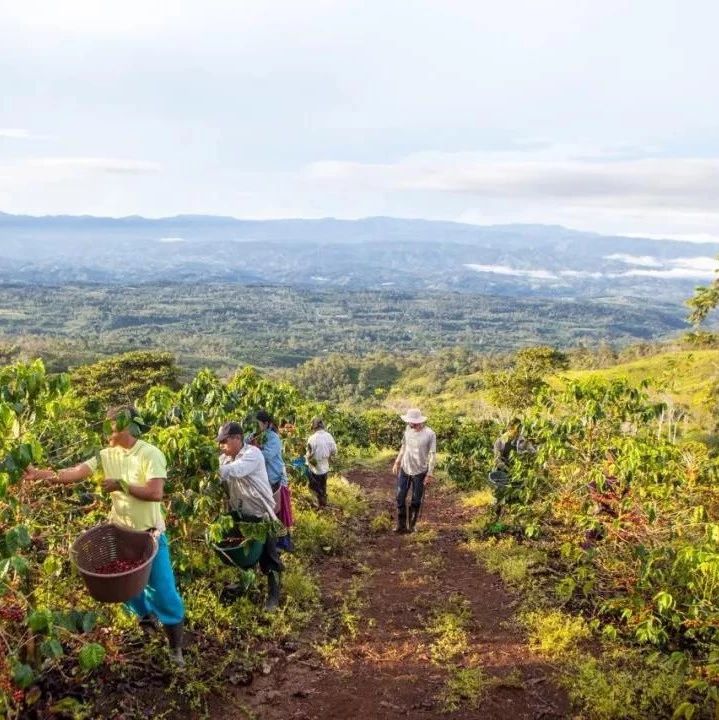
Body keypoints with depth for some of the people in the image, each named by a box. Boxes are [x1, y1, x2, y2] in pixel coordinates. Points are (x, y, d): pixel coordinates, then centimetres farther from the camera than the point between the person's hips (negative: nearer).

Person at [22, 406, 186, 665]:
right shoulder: (107, 455, -2)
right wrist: (40, 474, -20)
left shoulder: (150, 454, -20)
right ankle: (146, 615, 48)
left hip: (149, 533, -6)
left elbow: (155, 493, -28)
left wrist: (120, 484, -25)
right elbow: (76, 473, -9)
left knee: (163, 589, 0)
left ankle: (175, 646, 15)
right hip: (120, 531, 6)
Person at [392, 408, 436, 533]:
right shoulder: (408, 429, -3)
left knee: (416, 501, 9)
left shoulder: (430, 434, -18)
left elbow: (432, 455, -13)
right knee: (400, 497, 6)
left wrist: (430, 474, -14)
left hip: (419, 472, -4)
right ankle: (401, 525, 18)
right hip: (404, 469, 4)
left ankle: (411, 526, 24)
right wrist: (397, 462, 11)